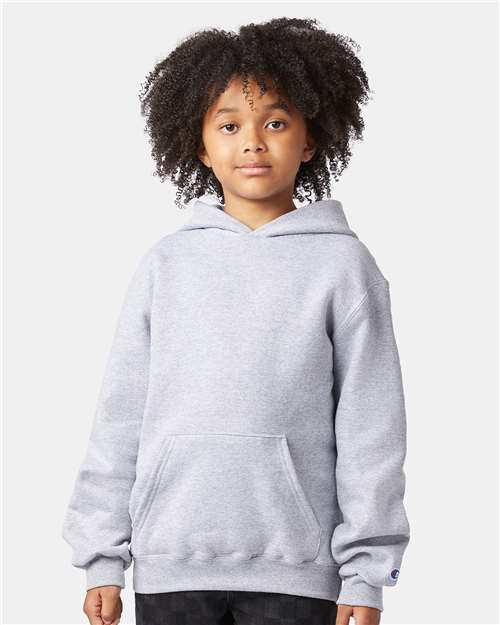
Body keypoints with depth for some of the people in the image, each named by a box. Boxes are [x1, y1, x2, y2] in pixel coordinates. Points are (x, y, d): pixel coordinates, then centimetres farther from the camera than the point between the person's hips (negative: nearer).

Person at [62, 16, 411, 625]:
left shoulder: (342, 265, 1)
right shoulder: (166, 262, 6)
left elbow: (370, 425, 0)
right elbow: (120, 415, 7)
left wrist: (365, 575, -3)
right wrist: (103, 557, 4)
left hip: (294, 567, -1)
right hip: (171, 561, 2)